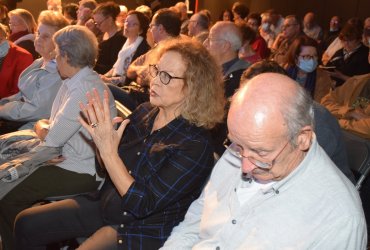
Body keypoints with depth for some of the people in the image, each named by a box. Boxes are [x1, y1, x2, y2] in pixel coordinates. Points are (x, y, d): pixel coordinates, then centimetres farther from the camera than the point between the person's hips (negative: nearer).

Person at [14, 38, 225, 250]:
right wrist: (102, 135, -14)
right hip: (106, 204, 7)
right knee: (26, 223, 4)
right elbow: (107, 169, 5)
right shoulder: (144, 113, -2)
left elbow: (142, 205, -23)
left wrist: (108, 151, -28)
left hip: (142, 230, -7)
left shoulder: (196, 145, -21)